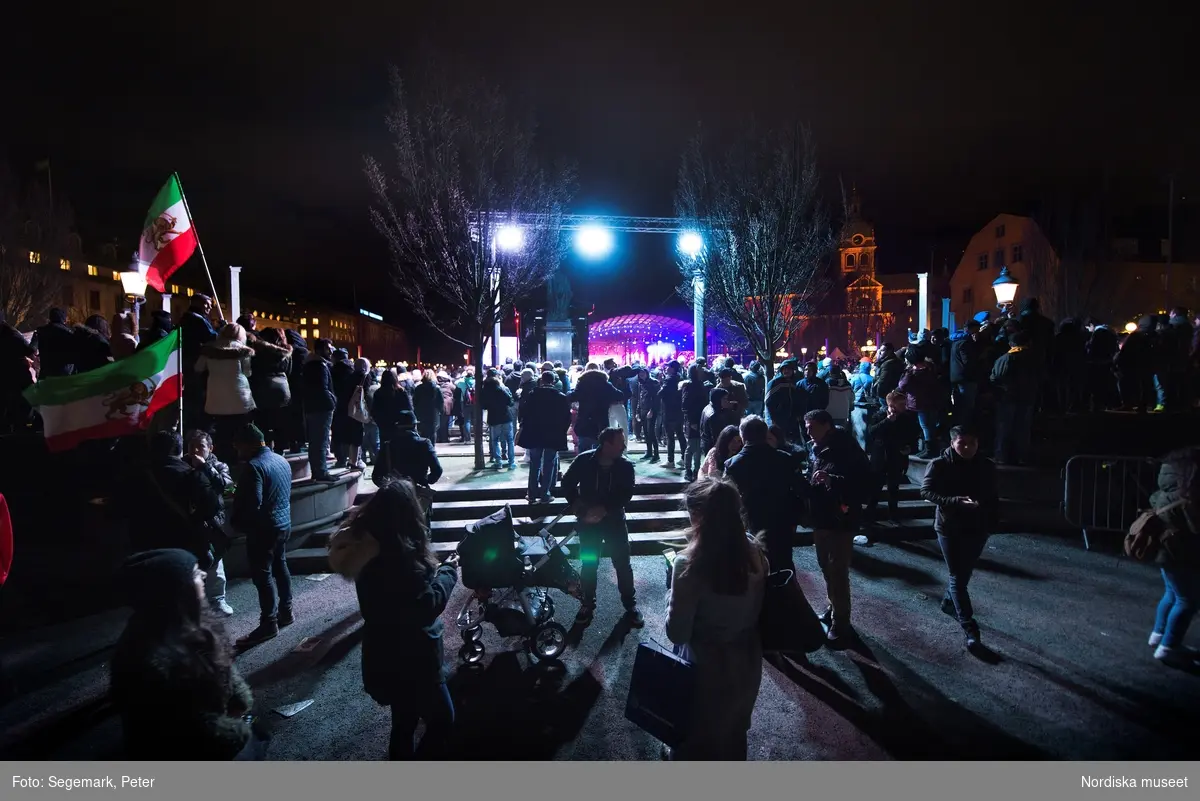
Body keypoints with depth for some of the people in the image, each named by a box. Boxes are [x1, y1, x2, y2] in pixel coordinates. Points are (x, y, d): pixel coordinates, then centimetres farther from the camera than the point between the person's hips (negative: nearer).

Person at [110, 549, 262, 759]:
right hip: (181, 752, -7)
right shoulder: (157, 661, -36)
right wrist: (239, 731, -12)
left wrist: (243, 703, -5)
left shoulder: (185, 627, -10)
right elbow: (197, 727, -25)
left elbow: (223, 666, 4)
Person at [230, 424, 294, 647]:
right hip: (284, 523, 9)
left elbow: (252, 504, -23)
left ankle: (269, 624, 4)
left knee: (262, 574, -1)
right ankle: (286, 612, 28)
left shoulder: (253, 466, -20)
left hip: (264, 528, -9)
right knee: (280, 566, 19)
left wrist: (237, 523, -7)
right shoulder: (282, 460, 8)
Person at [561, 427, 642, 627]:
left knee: (623, 564, 5)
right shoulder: (584, 460, -13)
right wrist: (580, 509, -11)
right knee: (588, 564, 10)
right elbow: (567, 484, -3)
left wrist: (604, 510, -21)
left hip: (614, 520, 0)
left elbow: (626, 494, -12)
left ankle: (630, 604, 22)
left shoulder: (626, 465, -11)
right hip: (588, 521, 0)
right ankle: (588, 603, 29)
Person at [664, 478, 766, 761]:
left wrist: (675, 595, -7)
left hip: (708, 667, -5)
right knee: (734, 734, 31)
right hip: (747, 661, 5)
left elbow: (677, 633, -20)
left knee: (698, 740, 23)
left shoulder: (689, 565, -28)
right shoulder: (755, 553, -11)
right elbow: (759, 610, 2)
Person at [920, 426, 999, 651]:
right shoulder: (939, 465, -13)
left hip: (977, 528, 4)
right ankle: (969, 627, 3)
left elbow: (993, 497, 10)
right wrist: (956, 501, -27)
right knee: (958, 576, -2)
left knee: (964, 573, 17)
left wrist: (990, 521, -1)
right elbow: (926, 491, -14)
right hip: (949, 528, -4)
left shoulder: (987, 466, 0)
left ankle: (948, 602, 41)